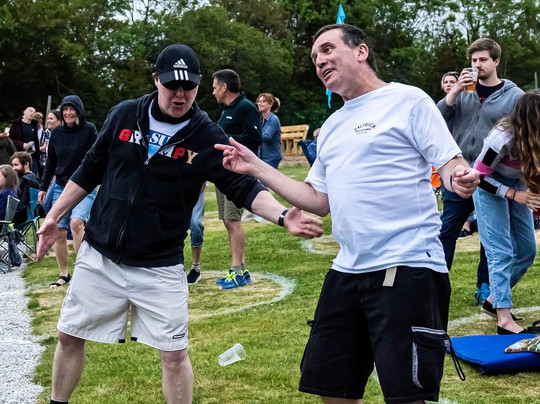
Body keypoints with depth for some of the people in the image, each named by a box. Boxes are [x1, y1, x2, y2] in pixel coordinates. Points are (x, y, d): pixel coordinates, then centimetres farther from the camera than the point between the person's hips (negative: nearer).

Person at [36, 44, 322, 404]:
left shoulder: (208, 138, -9)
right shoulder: (124, 115, -2)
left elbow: (244, 187, -14)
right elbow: (90, 171, 8)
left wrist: (283, 217, -32)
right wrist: (54, 216, 8)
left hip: (159, 266, -2)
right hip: (99, 256, 3)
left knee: (175, 354, -1)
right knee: (69, 337, 13)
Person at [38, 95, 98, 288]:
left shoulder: (89, 129, -5)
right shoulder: (56, 133, 7)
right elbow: (50, 162, 14)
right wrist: (43, 187, 12)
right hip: (61, 187, 4)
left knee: (76, 222, -27)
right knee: (58, 232, 3)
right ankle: (63, 274, 17)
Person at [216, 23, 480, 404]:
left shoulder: (407, 100, -3)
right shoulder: (332, 126, 19)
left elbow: (452, 165, -8)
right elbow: (318, 201, 21)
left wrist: (461, 179, -32)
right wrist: (256, 168, 17)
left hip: (407, 271, -8)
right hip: (347, 272, 8)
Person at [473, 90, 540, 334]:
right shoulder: (504, 137, -32)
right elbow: (480, 176, -24)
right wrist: (513, 195, -29)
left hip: (518, 186, 7)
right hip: (490, 188, -7)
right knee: (501, 253, -13)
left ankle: (494, 300, 21)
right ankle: (505, 319, -15)